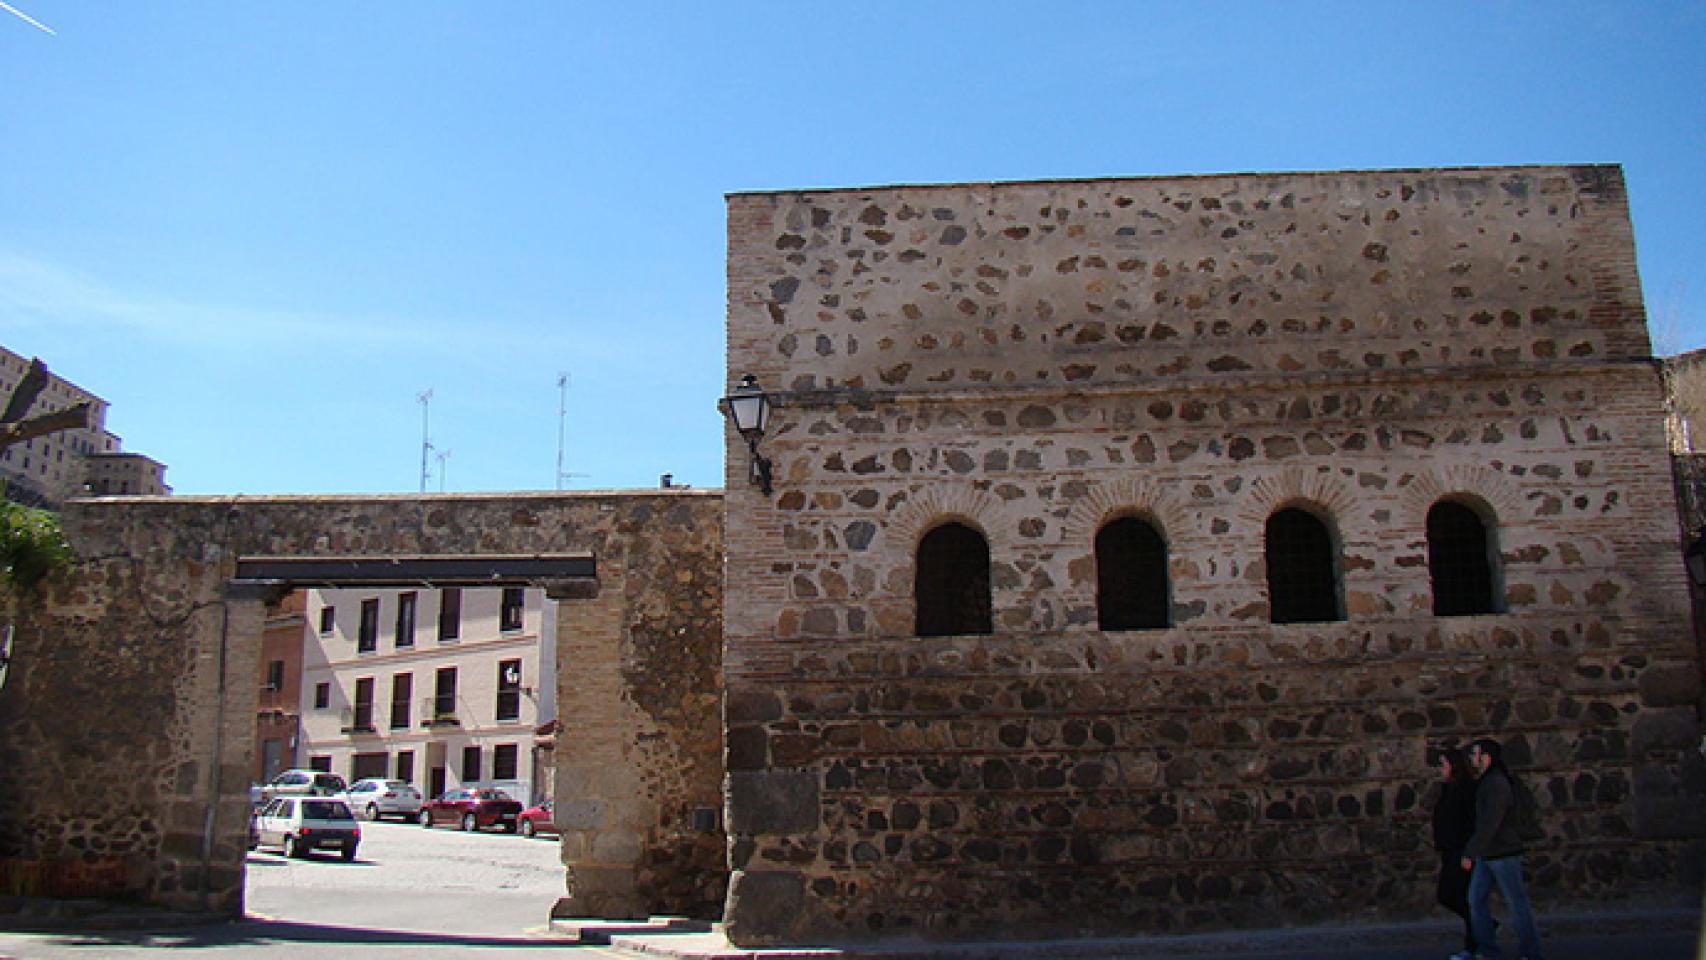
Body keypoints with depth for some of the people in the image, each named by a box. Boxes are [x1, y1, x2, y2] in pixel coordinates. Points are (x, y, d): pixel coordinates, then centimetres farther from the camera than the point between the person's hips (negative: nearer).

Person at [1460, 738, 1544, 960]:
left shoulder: (1497, 785, -20)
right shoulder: (1485, 783, 11)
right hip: (1485, 856, 9)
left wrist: (1469, 852, -23)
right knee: (1477, 900, 5)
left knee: (1516, 903, 2)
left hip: (1504, 854, -9)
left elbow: (1488, 824, -25)